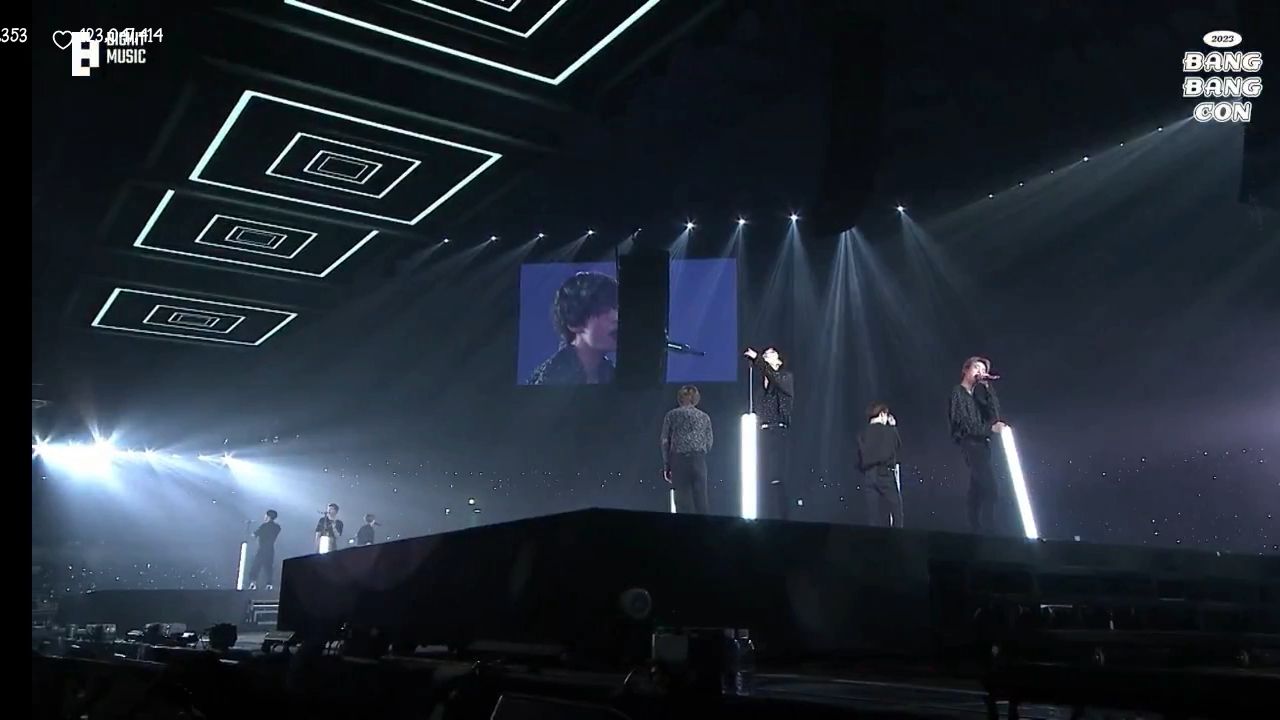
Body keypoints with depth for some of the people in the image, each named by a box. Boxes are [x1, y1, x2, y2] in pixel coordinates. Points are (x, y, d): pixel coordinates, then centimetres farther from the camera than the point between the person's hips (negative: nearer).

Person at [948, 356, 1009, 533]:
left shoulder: (978, 393, 20)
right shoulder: (958, 392, -1)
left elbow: (995, 413, 4)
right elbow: (966, 424, -11)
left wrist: (988, 387, 1)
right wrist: (991, 428, -19)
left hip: (981, 443, 8)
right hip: (970, 444, -8)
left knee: (977, 491, 6)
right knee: (989, 488, -19)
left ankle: (977, 530, 7)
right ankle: (988, 530, -23)